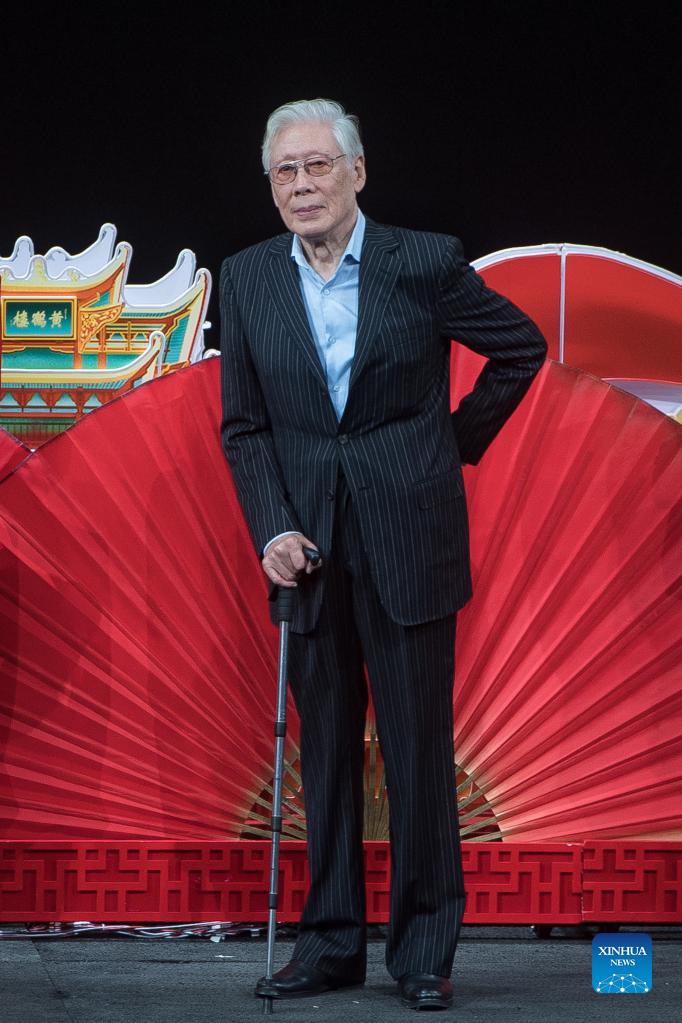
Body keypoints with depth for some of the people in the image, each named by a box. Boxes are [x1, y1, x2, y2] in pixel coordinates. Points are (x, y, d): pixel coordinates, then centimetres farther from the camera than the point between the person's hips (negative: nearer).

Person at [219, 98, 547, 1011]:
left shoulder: (425, 264, -6)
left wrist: (462, 440, 8)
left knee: (420, 748, 1)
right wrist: (272, 528, -6)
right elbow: (243, 427, 6)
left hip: (408, 540, -3)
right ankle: (331, 943, 17)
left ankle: (425, 951, 10)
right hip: (307, 547, 3)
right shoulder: (248, 279, 3)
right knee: (325, 747, 9)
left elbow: (522, 348, 9)